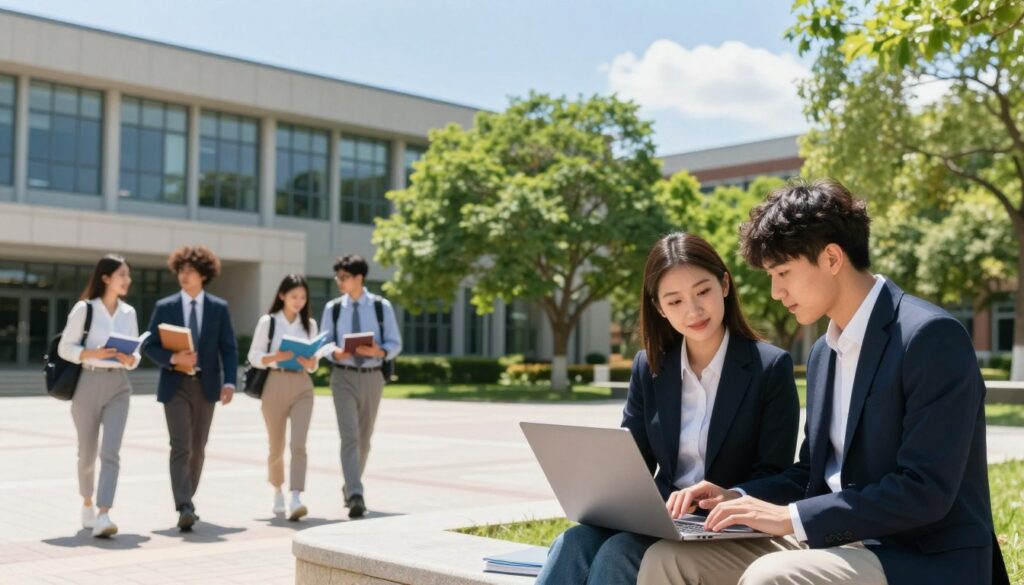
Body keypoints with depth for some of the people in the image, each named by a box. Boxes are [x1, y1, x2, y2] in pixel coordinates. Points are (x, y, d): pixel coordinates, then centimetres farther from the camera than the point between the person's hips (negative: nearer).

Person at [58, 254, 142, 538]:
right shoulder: (84, 308, -4)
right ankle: (87, 505, 35)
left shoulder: (129, 312, 9)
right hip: (89, 383, -2)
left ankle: (103, 517, -16)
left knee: (111, 452, -11)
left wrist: (130, 359, -10)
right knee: (87, 452, 11)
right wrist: (94, 353, -20)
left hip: (119, 385, 2)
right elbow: (65, 347, -5)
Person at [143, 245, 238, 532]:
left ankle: (186, 501, 27)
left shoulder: (219, 307, 5)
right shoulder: (165, 307, 4)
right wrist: (173, 358, -16)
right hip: (175, 384, -2)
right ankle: (184, 508, -19)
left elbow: (229, 348, 3)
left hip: (206, 384, 2)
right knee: (180, 447, -13)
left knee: (198, 449, 11)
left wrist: (229, 382, -8)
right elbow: (150, 346, 3)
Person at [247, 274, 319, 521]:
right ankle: (277, 491, 32)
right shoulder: (267, 322, 3)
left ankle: (296, 500, -23)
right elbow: (254, 357, 0)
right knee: (276, 446, 8)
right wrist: (275, 357, -18)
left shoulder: (310, 325, 12)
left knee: (298, 444, -14)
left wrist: (310, 362, -9)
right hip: (275, 384, -1)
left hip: (302, 386, 1)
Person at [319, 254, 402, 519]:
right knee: (349, 437, -15)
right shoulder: (332, 309, 5)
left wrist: (378, 351, -20)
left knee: (364, 438, 12)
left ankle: (350, 488, 32)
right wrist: (336, 353, -15)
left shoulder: (382, 306, 2)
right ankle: (355, 495, -21)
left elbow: (395, 344, 2)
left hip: (372, 377, 1)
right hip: (343, 376, -1)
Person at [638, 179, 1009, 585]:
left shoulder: (931, 336, -15)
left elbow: (926, 490, -21)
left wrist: (792, 517, -21)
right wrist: (736, 496, 2)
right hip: (840, 542, 8)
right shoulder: (823, 352, 13)